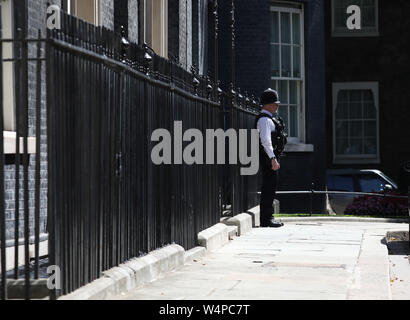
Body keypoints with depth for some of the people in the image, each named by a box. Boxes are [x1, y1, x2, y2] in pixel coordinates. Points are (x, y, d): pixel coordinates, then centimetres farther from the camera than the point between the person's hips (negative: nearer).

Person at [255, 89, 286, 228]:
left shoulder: (270, 118, 20)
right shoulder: (264, 119, -13)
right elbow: (266, 141, -22)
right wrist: (273, 158, -26)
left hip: (272, 157, 11)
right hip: (268, 157, -11)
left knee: (270, 187, 13)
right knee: (269, 186, -10)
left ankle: (267, 217, 18)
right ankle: (266, 219, -8)